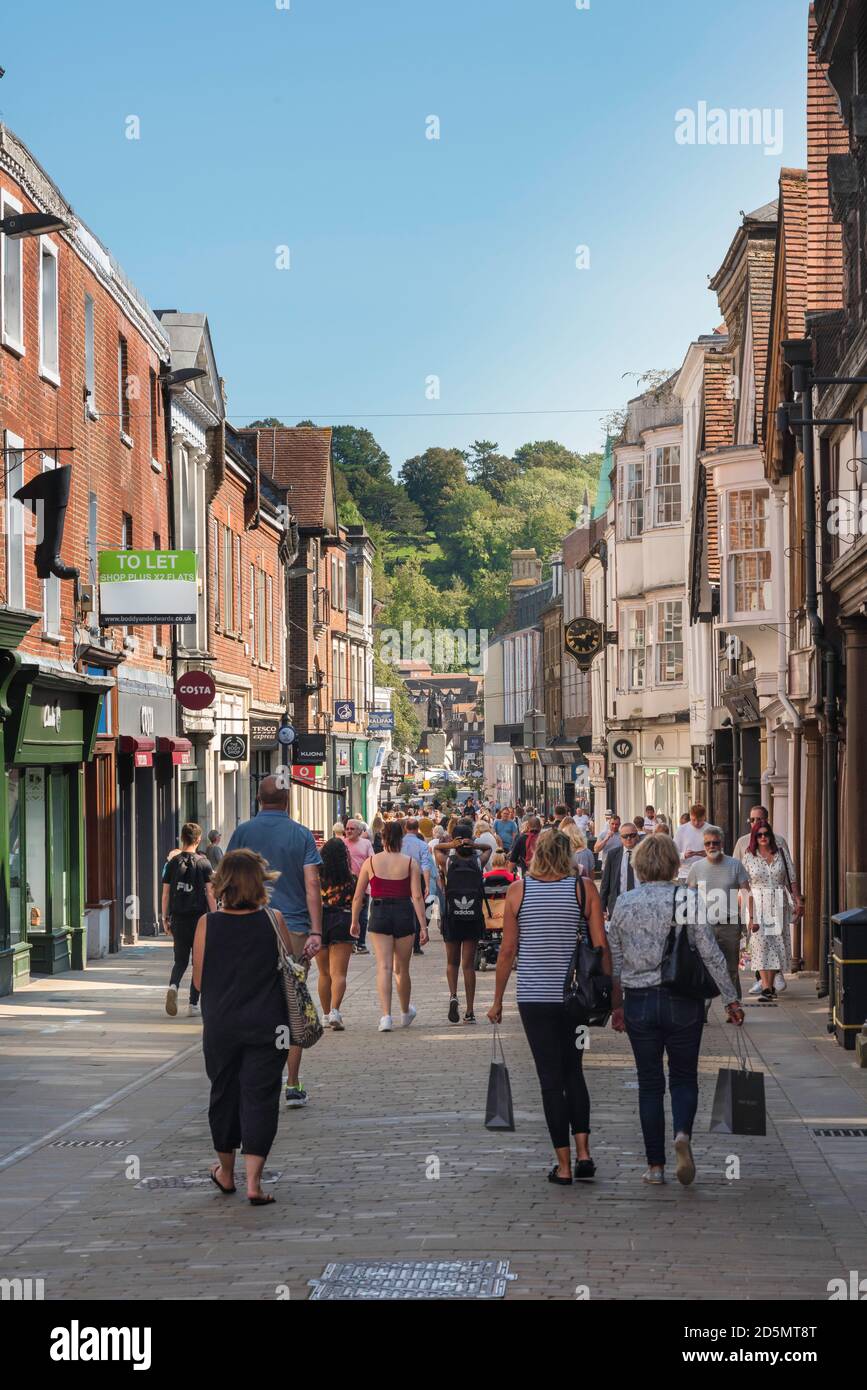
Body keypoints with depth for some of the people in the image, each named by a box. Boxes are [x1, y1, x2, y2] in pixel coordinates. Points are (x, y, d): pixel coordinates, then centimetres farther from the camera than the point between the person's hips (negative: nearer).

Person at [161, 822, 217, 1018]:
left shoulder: (173, 863, 3)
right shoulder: (203, 863, -5)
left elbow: (166, 893, 4)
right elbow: (210, 894, -7)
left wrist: (166, 918, 12)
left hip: (178, 918, 2)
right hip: (199, 917, -2)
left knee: (180, 960, 12)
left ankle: (173, 986, -17)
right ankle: (193, 1004, 6)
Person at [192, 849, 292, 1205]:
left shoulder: (207, 925, -7)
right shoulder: (273, 921, -8)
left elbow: (199, 980, -1)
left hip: (220, 1025, 1)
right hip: (266, 1025, -1)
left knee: (224, 1094, 17)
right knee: (260, 1098, 2)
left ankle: (226, 1172, 32)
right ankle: (253, 1181, -6)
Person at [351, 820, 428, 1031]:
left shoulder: (371, 862, 0)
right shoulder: (410, 863, -1)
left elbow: (358, 896, 3)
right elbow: (417, 897, -6)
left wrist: (355, 921, 14)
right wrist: (423, 926, -5)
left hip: (379, 914, -1)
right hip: (404, 914, 1)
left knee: (384, 966, -3)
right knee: (402, 968, 15)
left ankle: (386, 1015, -17)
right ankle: (406, 1012, 34)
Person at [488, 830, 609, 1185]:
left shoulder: (518, 890, -2)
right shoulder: (585, 888, -2)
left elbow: (508, 949, 0)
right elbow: (601, 946, -4)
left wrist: (497, 1000, 9)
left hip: (533, 996, -1)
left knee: (551, 1078, 4)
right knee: (573, 1072, 18)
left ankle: (564, 1165, 5)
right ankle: (583, 1153, 7)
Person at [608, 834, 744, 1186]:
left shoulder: (624, 903, 0)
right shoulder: (686, 900, -8)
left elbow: (614, 960, 7)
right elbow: (711, 954, -9)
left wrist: (616, 1005, 17)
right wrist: (730, 1000, -2)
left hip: (638, 1002, 2)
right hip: (682, 1001, -2)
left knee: (649, 1083, 11)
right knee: (684, 1078, 12)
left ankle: (655, 1166, 11)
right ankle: (683, 1133, -16)